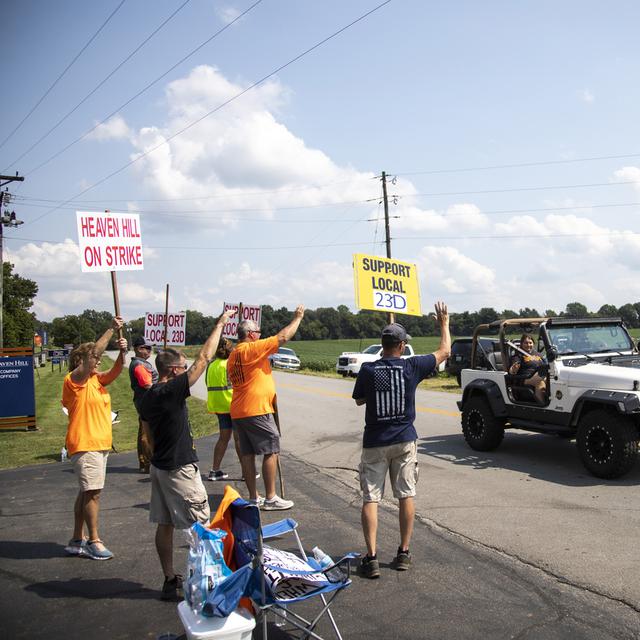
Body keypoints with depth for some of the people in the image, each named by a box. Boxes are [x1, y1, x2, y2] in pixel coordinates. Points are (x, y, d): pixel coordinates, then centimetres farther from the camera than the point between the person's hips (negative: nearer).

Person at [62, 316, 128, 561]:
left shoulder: (96, 379, 13)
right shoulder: (74, 379, -10)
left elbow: (114, 371, -1)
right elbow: (96, 350, -19)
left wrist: (122, 352, -19)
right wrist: (112, 329, -19)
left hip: (100, 444, 9)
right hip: (84, 444, -9)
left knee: (88, 492, 12)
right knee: (92, 492, -8)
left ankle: (77, 540, 21)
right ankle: (94, 541, 0)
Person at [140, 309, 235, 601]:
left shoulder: (148, 397, 7)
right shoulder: (172, 391, -19)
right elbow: (204, 358, -19)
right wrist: (221, 322, -13)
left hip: (159, 467, 9)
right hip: (180, 469, -9)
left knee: (165, 524, 13)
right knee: (201, 525, 2)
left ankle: (170, 580, 21)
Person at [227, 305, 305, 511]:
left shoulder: (233, 355, 15)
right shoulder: (252, 349, -13)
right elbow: (283, 337, -15)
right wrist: (298, 317, -4)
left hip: (238, 412, 9)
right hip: (257, 410, -9)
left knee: (247, 454, 10)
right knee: (271, 452, -2)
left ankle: (253, 497, 15)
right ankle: (271, 498, 0)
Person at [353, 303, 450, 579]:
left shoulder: (367, 370, -9)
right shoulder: (411, 367, -8)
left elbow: (358, 400, 8)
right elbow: (445, 351, 7)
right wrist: (444, 323, 19)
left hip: (374, 443, -1)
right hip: (404, 441, 1)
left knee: (370, 498, 3)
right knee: (406, 496, 12)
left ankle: (371, 557, -2)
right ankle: (404, 553, 16)